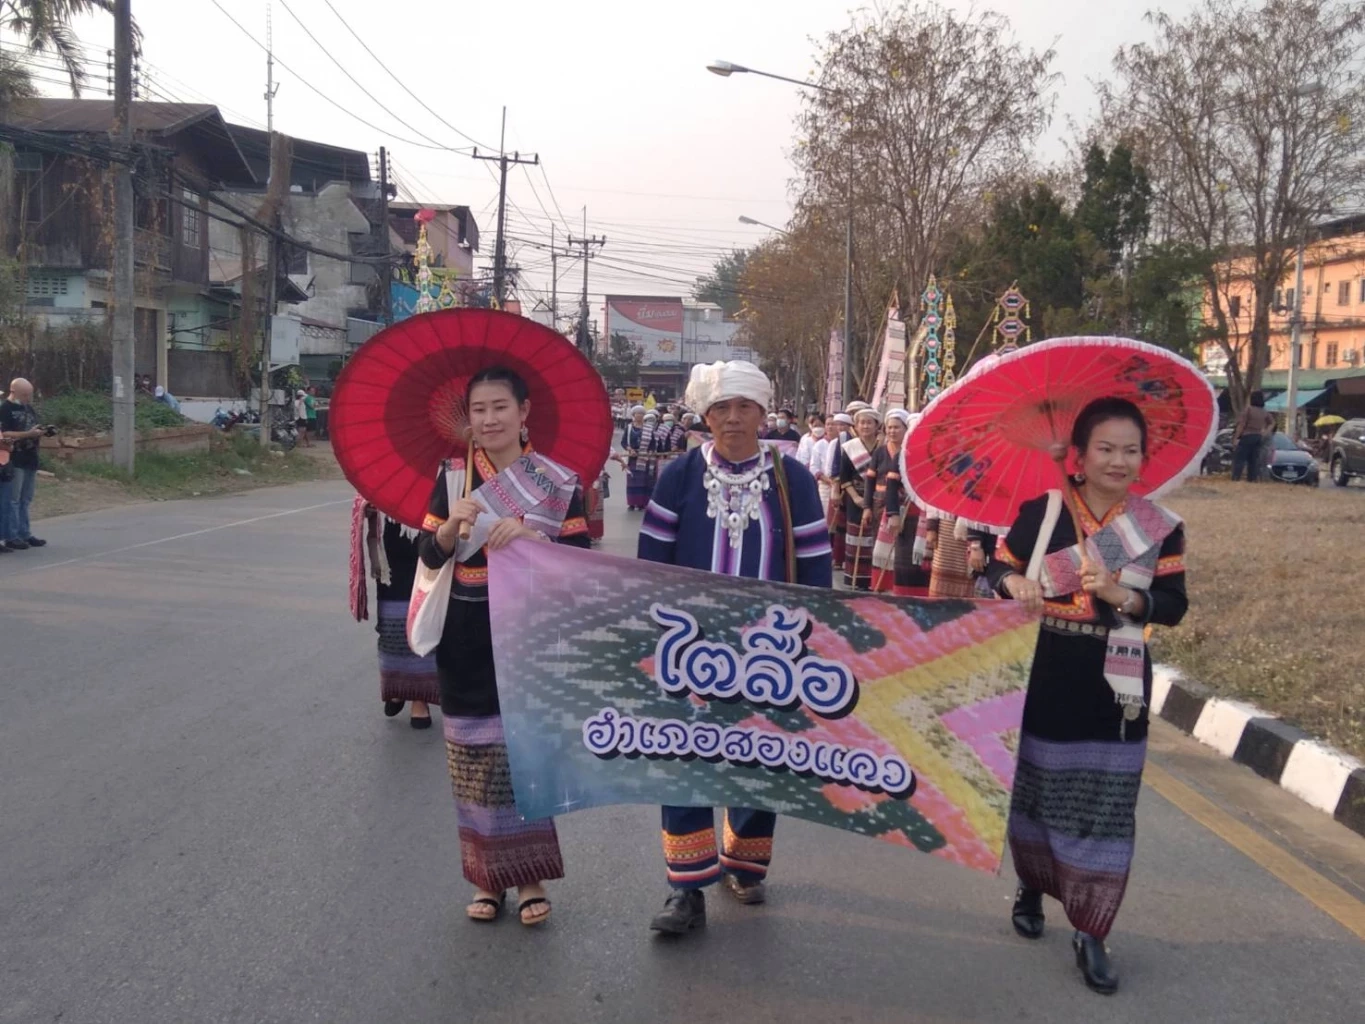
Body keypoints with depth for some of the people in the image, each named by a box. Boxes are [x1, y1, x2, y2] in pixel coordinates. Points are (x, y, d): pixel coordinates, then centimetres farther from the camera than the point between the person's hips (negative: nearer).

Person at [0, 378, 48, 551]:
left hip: (30, 460, 8)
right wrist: (29, 434, -23)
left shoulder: (29, 408, 16)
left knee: (25, 500, 12)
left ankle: (24, 534, 17)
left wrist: (41, 431, 2)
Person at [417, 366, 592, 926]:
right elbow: (429, 557, 2)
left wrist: (530, 534, -21)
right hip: (467, 645, 2)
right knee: (475, 764, 6)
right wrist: (452, 526, -17)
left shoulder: (558, 483, -1)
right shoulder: (454, 477, 5)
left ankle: (530, 877, 17)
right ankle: (487, 877, 21)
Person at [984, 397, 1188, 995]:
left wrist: (1120, 594, -22)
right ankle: (1031, 887, 40)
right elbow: (998, 567, 0)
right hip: (1043, 682, 0)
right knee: (1034, 790, 14)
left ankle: (1090, 935, 13)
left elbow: (1173, 607, -5)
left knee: (1105, 807, 2)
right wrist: (1014, 583, -23)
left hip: (1114, 692, 0)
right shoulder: (1040, 511, -4)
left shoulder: (1161, 528, -2)